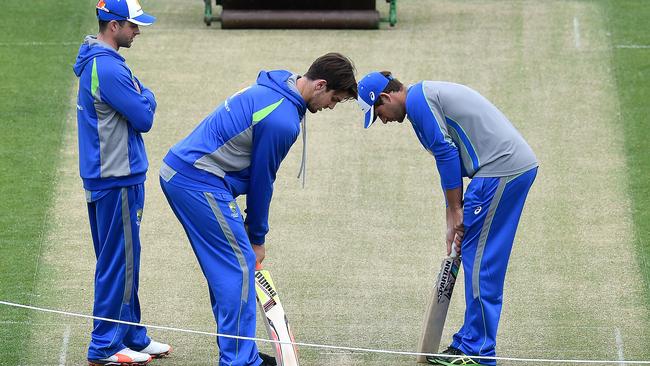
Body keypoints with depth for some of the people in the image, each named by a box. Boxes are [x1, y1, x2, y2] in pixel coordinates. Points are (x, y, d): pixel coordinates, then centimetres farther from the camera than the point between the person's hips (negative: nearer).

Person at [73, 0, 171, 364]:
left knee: (122, 262, 17)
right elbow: (144, 118, -18)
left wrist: (139, 97, -1)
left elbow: (137, 112, 18)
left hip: (105, 179, 10)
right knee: (119, 262, -4)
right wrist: (147, 96, -1)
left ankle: (132, 335, 26)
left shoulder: (97, 61, 12)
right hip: (117, 182, -10)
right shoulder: (108, 68, -21)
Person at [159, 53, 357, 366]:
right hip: (200, 184, -10)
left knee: (225, 268, 15)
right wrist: (257, 239, 6)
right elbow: (261, 181, -9)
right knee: (240, 267, -7)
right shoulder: (282, 121, -19)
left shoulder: (272, 87, 11)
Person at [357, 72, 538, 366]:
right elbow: (451, 156, 25)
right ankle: (470, 341, 21)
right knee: (486, 262, 15)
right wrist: (454, 222, 21)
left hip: (501, 168, -10)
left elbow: (447, 154, -12)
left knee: (479, 261, -4)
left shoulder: (417, 99, -7)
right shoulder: (428, 94, 24)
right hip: (521, 165, 10)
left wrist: (456, 211, -3)